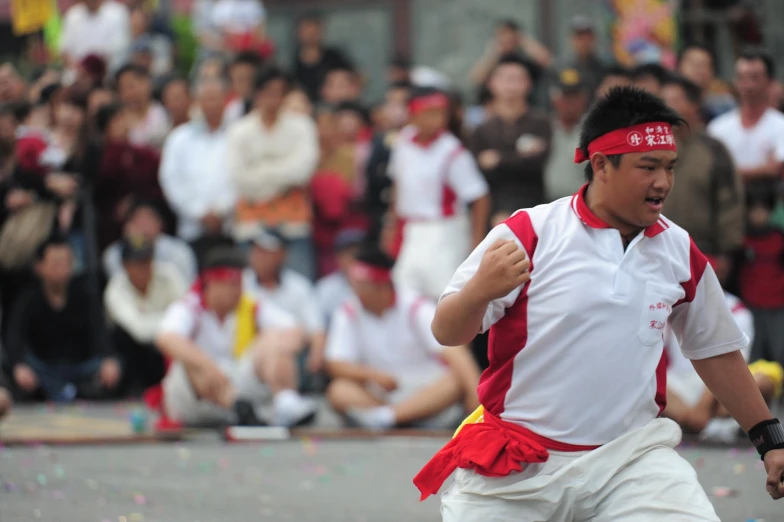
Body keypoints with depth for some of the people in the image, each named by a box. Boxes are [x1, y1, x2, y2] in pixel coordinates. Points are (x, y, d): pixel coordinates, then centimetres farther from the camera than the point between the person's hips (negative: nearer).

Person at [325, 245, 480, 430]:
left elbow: (453, 350, -20)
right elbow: (336, 364, -4)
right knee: (339, 391, -25)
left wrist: (475, 393, -35)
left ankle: (385, 417, -45)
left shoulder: (417, 309, -8)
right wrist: (372, 375, -23)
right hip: (379, 397, 2)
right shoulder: (348, 314, 1)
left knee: (456, 383, -33)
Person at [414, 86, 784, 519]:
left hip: (630, 459, 2)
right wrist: (479, 292, -32)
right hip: (516, 467, -2)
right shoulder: (529, 232, -8)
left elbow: (716, 352, 18)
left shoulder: (679, 251, 5)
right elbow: (446, 333, -11)